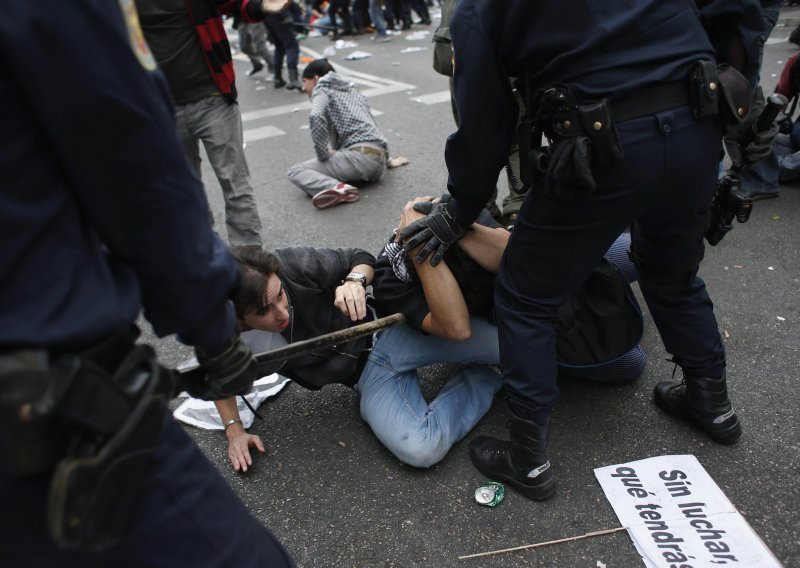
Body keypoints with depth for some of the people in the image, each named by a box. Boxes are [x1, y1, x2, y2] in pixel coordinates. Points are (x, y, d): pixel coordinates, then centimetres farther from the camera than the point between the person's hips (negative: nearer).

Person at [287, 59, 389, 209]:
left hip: (360, 154, -8)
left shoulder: (323, 89, 7)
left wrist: (323, 155, -9)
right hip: (379, 162, 8)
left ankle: (339, 188, -30)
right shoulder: (352, 90, 31)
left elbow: (316, 117, -15)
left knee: (295, 171, -4)